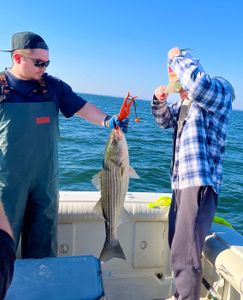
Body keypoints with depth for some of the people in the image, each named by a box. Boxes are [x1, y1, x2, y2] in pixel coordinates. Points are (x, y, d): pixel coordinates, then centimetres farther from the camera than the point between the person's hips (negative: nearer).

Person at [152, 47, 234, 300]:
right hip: (181, 183, 10)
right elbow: (164, 120, 29)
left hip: (200, 184, -10)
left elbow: (196, 82, -31)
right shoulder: (185, 102, 17)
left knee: (184, 255, -10)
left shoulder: (219, 90, -8)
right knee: (177, 247, 21)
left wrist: (178, 57, -13)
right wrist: (160, 100, 9)